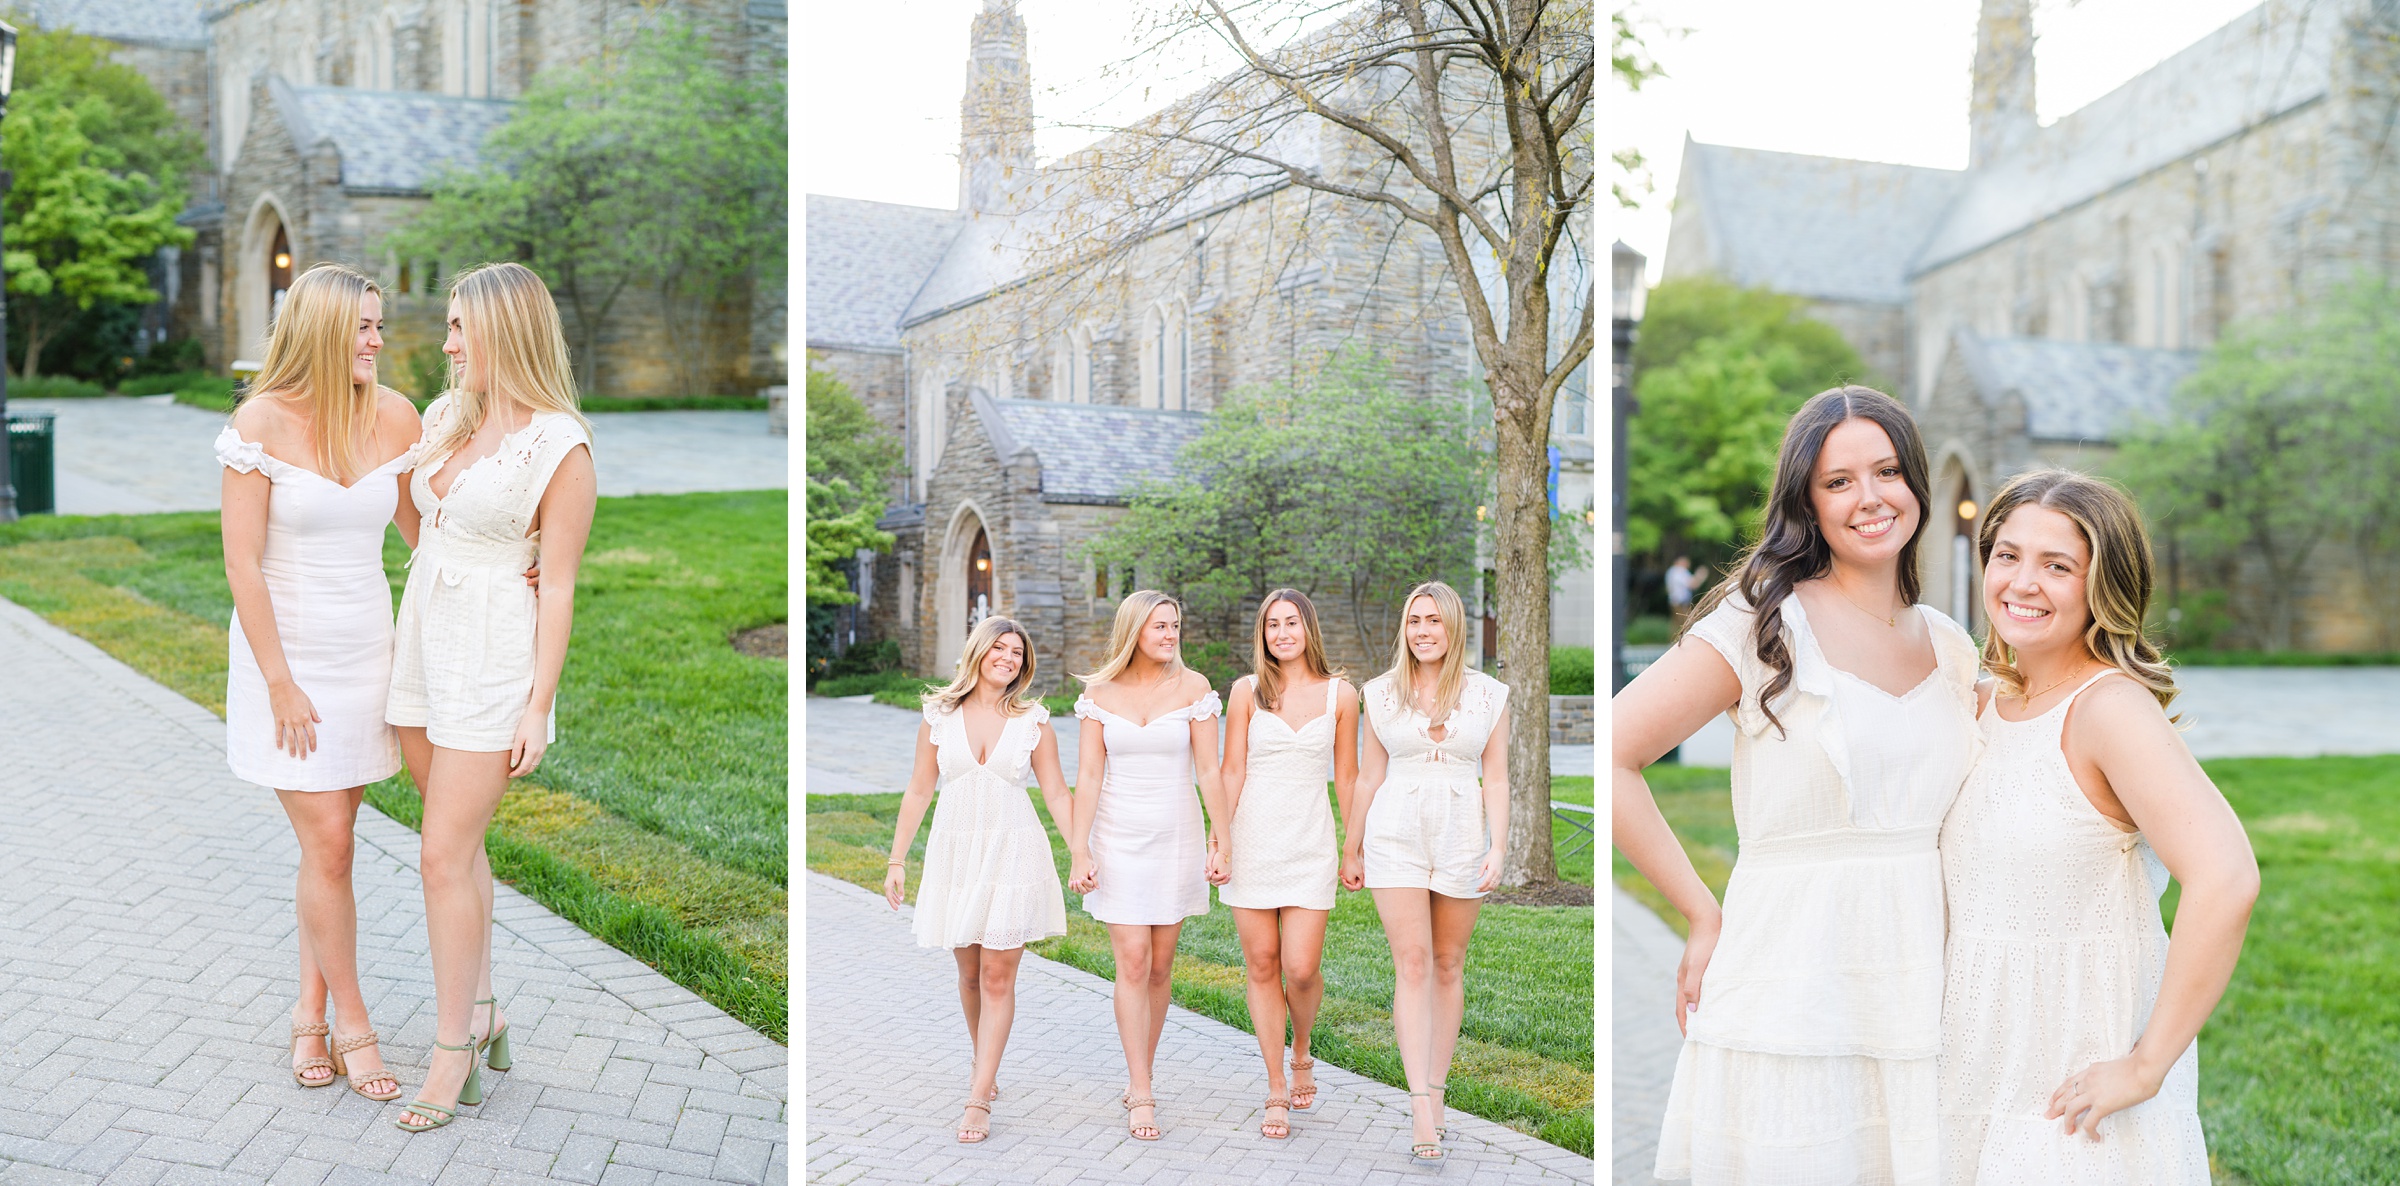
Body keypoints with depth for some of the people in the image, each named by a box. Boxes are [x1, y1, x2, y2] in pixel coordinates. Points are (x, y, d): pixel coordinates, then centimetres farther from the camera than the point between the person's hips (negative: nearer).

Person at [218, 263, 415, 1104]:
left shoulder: (394, 416, -1)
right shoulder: (263, 421, -12)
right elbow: (241, 564, -11)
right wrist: (280, 683, -13)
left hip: (366, 649, 4)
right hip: (286, 650, -4)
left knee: (329, 841, 10)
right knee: (327, 846, -3)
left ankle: (312, 1011, 23)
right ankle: (352, 1025, 11)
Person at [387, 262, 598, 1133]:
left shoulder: (561, 448, -14)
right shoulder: (447, 415, 6)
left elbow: (558, 587, -13)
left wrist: (537, 708, -13)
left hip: (494, 659, -7)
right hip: (423, 641, 7)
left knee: (445, 856, -5)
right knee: (460, 843, 16)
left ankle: (453, 1050, 8)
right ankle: (481, 1011, 30)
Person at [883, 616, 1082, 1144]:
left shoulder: (1033, 720, 2)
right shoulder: (939, 715, 3)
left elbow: (1056, 793, 3)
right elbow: (918, 791, 7)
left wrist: (1081, 852, -6)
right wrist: (897, 859, 5)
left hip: (1014, 851, -2)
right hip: (955, 851, 2)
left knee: (997, 977, -5)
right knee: (969, 973, 10)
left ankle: (979, 1098, -3)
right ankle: (985, 1068, 31)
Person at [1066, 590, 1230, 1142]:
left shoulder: (1192, 687, -2)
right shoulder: (1100, 692, 0)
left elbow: (1208, 770, -2)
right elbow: (1088, 775, -2)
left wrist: (1222, 843, -6)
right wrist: (1079, 851, -7)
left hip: (1175, 836, 1)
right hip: (1118, 837, 0)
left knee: (1159, 965, 6)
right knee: (1132, 962, -7)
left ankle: (1138, 1078, 22)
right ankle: (1141, 1095, -4)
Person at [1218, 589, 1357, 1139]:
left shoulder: (1340, 694, 4)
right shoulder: (1247, 690, 3)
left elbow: (1346, 778, 8)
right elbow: (1231, 772, 3)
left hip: (1310, 845, 0)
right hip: (1253, 840, 0)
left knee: (1301, 969, -7)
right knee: (1262, 966, 3)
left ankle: (1301, 1054, 25)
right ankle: (1277, 1091, 15)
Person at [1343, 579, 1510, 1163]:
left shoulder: (1489, 695, 4)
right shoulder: (1382, 693, 5)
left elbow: (1496, 780, 4)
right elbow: (1369, 776, 10)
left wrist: (1498, 850, -6)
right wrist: (1350, 849, 13)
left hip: (1462, 835, 1)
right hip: (1396, 835, -1)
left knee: (1448, 966, 7)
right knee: (1412, 965, -9)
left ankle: (1434, 1095, 16)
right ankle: (1423, 1109, -13)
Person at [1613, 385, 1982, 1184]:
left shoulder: (1952, 648, 13)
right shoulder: (1764, 625, -6)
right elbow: (1608, 758, -12)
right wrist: (1705, 915, -9)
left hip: (1914, 992, 5)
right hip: (1793, 990, -5)